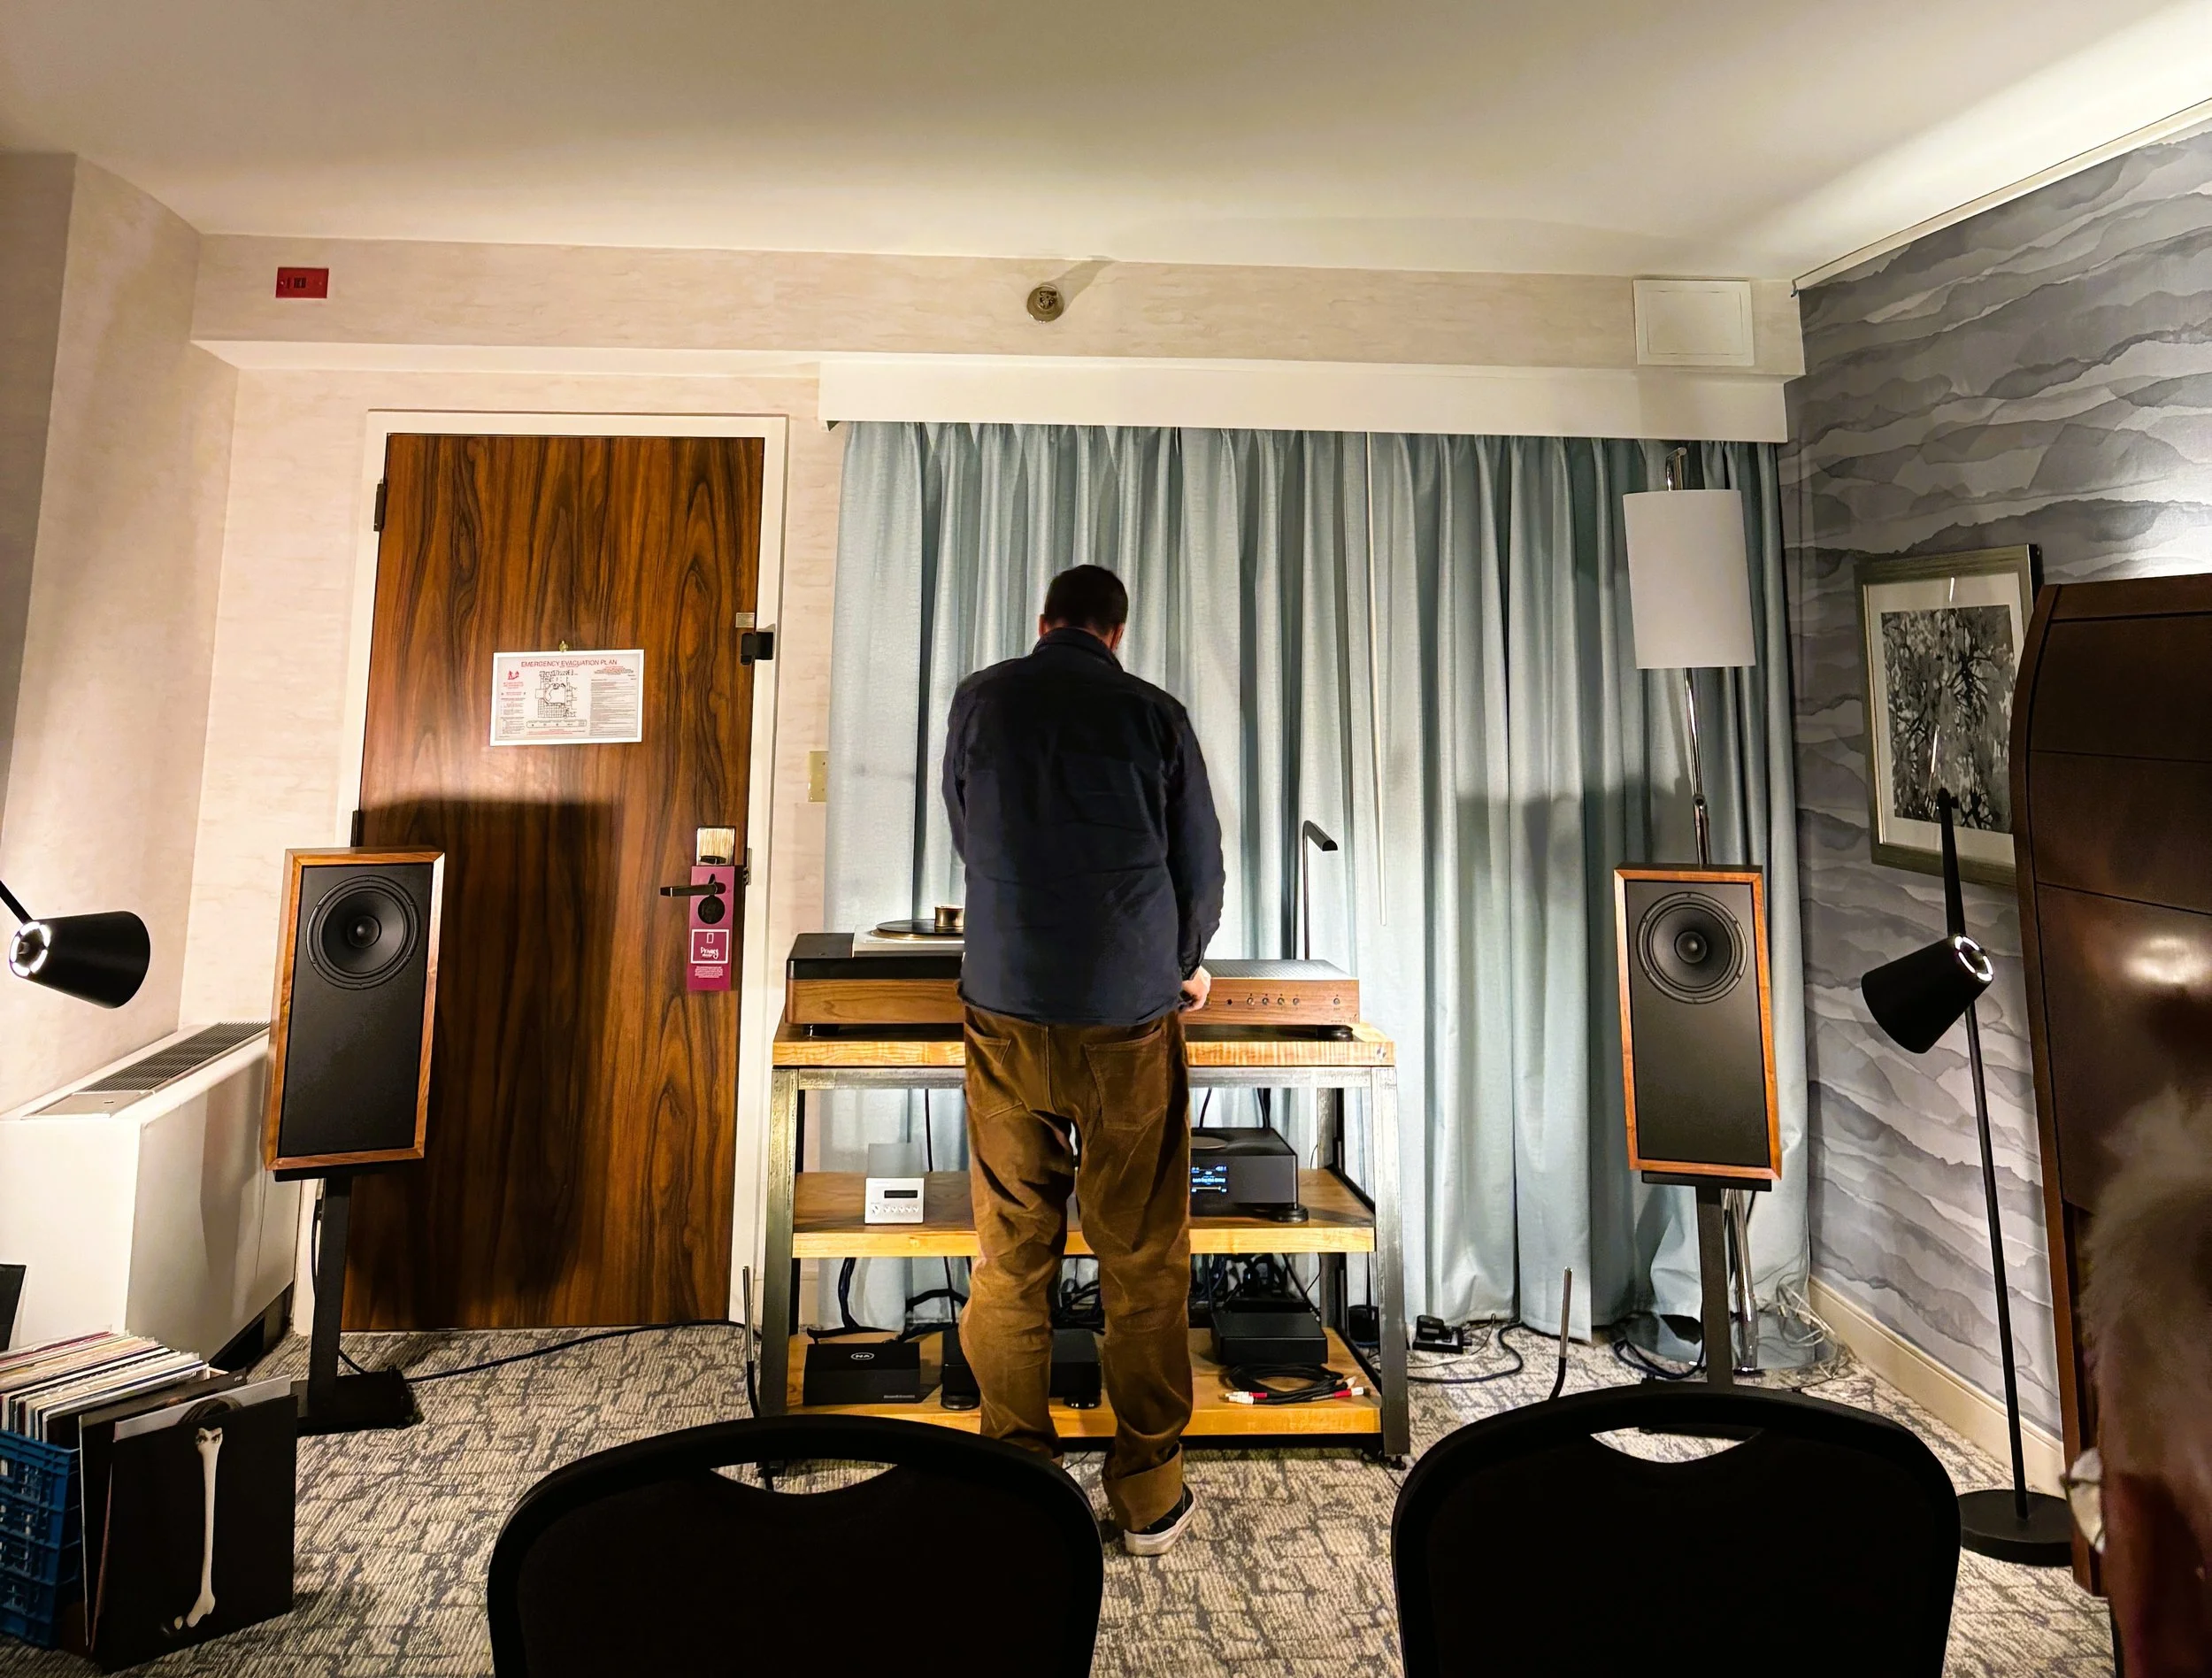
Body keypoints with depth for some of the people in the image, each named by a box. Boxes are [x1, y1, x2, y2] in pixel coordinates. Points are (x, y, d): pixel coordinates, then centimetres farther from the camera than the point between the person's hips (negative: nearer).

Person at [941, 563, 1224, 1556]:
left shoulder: (980, 700, 5)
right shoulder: (1153, 715, 0)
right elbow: (1201, 865, 6)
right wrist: (1186, 964, 25)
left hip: (1007, 1010, 2)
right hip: (1130, 1017, -1)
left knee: (1010, 1254, 11)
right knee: (1144, 1260, 9)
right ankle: (1149, 1491, 20)